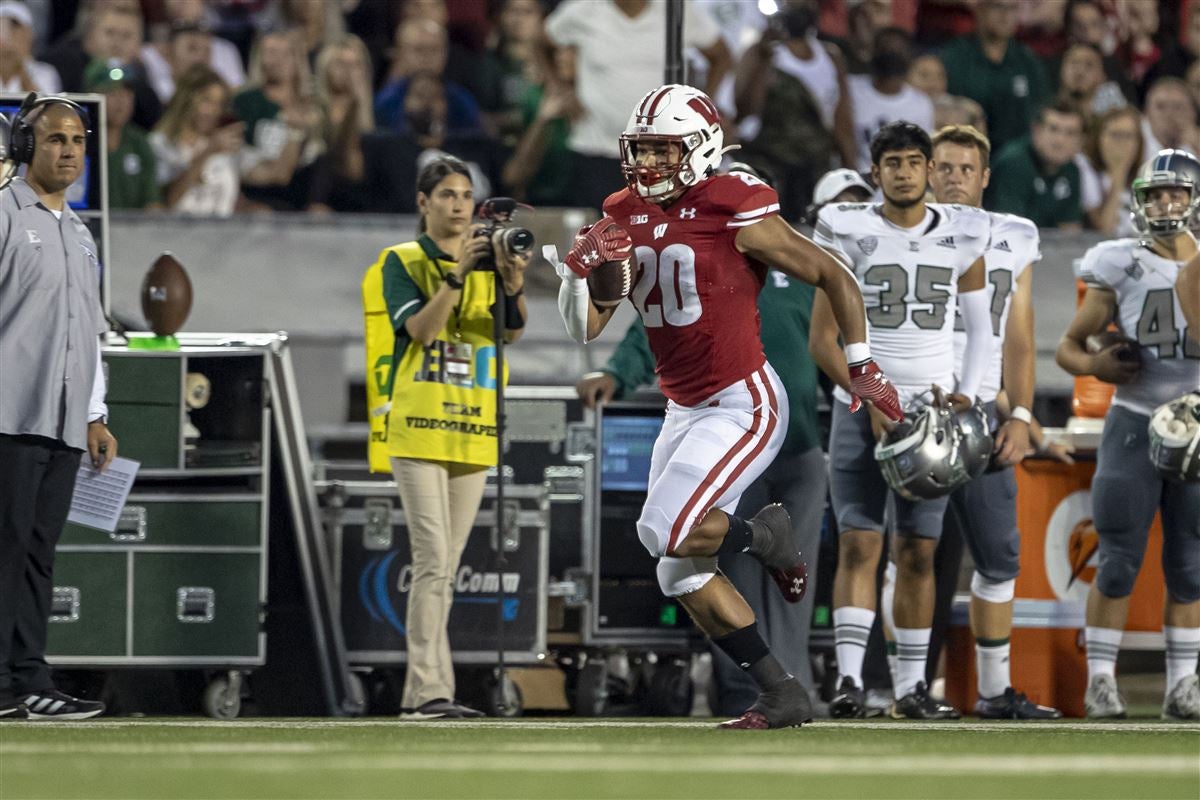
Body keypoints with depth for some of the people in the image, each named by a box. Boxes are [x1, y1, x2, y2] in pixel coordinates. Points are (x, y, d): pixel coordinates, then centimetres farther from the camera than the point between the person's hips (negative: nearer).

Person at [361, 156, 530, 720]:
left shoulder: (487, 261, 12)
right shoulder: (402, 261, 1)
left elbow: (513, 330, -3)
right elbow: (419, 327, -14)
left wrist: (513, 285, -23)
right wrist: (457, 274, -24)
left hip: (473, 433, 5)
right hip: (417, 428, -5)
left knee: (443, 568, 7)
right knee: (434, 562, -14)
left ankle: (418, 694, 10)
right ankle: (430, 690, -17)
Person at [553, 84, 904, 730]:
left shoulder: (736, 215, -15)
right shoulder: (625, 220, 4)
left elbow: (833, 277, -7)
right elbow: (584, 329, 5)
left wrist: (863, 369, -3)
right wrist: (579, 271, -15)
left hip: (743, 405, -8)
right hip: (685, 411, 8)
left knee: (665, 533, -22)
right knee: (682, 576, 7)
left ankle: (763, 536, 7)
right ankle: (781, 696, 16)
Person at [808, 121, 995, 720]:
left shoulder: (961, 237, 7)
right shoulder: (849, 235, -1)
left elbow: (981, 329, 15)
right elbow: (822, 340, -3)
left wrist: (966, 394, -1)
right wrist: (872, 400, -13)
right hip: (860, 408, -3)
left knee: (919, 552, 4)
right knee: (859, 543, -12)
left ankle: (911, 686, 9)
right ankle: (849, 679, -17)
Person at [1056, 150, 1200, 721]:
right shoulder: (1122, 267, 0)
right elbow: (1069, 346, 5)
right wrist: (1095, 366, -17)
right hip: (1134, 423, -2)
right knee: (1119, 562, -3)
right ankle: (1100, 680, 3)